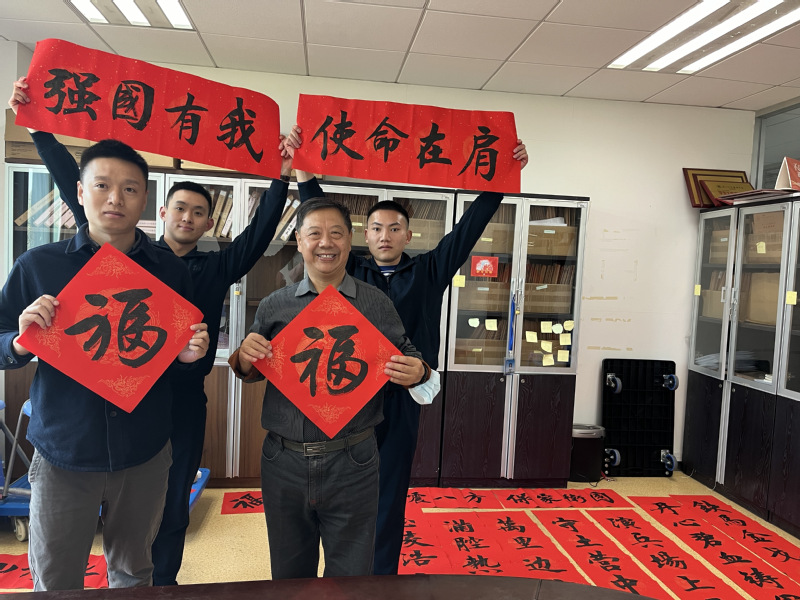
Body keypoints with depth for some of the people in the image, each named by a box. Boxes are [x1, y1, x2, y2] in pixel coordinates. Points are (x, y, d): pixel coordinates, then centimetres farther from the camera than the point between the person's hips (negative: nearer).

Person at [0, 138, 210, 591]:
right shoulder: (38, 265, -3)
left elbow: (186, 354, 7)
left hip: (144, 455, 1)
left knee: (133, 573, 19)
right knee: (54, 582, 14)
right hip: (62, 454, -1)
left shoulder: (172, 271, 0)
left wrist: (188, 355, -15)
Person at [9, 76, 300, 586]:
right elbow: (76, 190, 3)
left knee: (173, 503, 13)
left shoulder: (217, 268, 6)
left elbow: (260, 232, -2)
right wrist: (38, 127, 1)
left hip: (184, 401, 1)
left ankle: (163, 584, 30)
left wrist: (282, 178, -10)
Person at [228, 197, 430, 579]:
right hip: (284, 461, 2)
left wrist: (416, 373, -16)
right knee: (288, 576, 22)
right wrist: (244, 359, -10)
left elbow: (406, 359, 6)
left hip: (351, 464, -2)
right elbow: (252, 372, 13)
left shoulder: (377, 304, 0)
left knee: (351, 577, 14)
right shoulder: (274, 306, 4)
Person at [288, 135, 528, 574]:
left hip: (402, 399, 0)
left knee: (390, 495, 10)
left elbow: (470, 226, 4)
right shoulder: (349, 272, 8)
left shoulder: (429, 272, 8)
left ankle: (382, 581, 24)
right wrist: (302, 168, -1)